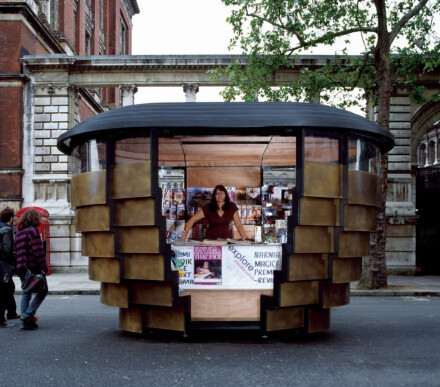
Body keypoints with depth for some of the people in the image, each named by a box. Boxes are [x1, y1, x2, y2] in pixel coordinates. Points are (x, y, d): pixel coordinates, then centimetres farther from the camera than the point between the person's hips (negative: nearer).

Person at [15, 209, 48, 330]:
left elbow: (17, 251, 19)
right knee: (42, 291, 1)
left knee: (26, 293, 11)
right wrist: (44, 267, -14)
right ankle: (28, 315, -9)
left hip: (21, 268, 8)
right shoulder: (33, 230, -10)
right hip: (33, 267, -8)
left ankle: (24, 322, 7)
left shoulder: (18, 232, 16)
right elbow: (38, 251, -17)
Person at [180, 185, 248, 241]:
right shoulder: (208, 208, 4)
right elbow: (193, 219, 3)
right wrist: (185, 233, -9)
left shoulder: (232, 207, 6)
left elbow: (238, 224, 8)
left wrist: (245, 239, -1)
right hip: (210, 241, 0)